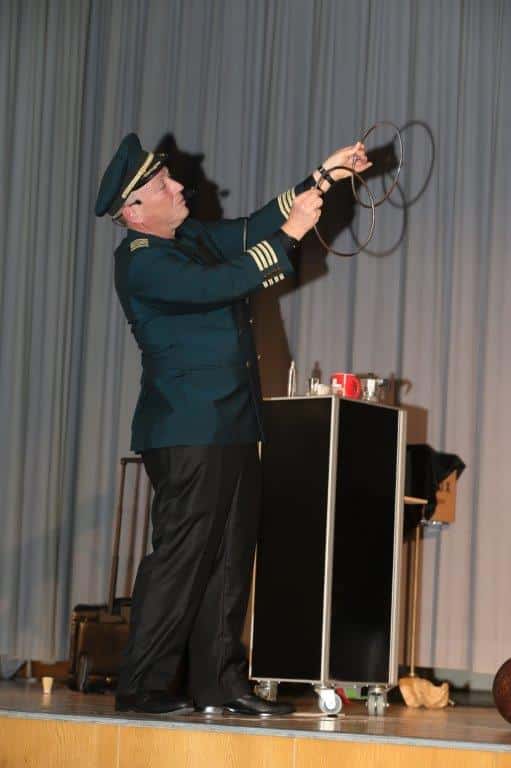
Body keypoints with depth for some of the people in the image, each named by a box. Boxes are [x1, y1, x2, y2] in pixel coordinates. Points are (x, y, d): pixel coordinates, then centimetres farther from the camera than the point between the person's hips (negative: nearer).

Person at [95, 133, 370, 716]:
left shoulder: (194, 238, 16)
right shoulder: (140, 261, -12)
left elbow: (253, 229, 23)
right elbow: (218, 284, -23)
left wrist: (323, 177, 15)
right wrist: (288, 235, -20)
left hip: (232, 428, 9)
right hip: (188, 432, -9)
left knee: (230, 556, 9)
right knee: (180, 556, -8)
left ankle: (218, 683, 15)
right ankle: (141, 685, -2)